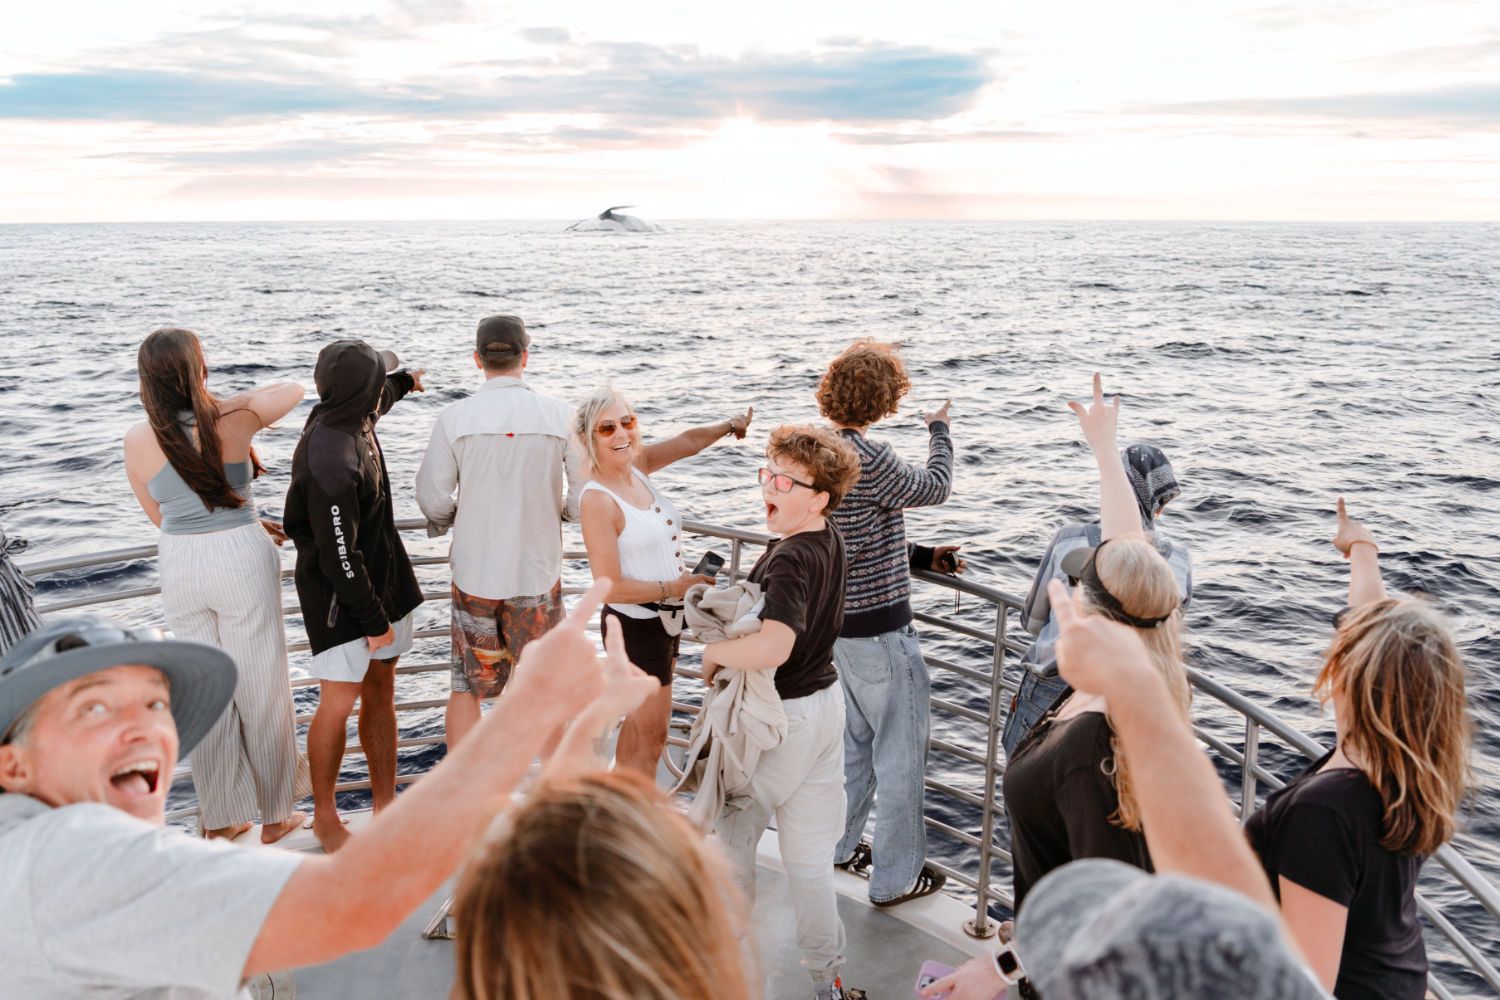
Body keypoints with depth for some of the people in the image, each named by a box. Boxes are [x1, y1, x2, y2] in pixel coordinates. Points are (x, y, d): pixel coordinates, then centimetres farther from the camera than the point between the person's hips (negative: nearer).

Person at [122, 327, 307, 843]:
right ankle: (275, 814, 22)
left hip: (179, 565, 3)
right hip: (242, 560, -3)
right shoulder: (233, 423, -11)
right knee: (260, 688, 9)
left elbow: (160, 517, 9)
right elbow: (293, 389, 6)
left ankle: (221, 819, 26)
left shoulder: (137, 440, -2)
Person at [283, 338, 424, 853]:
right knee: (339, 701, -1)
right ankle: (325, 816, 18)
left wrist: (406, 380, 46)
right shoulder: (329, 465, -29)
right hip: (340, 596, -9)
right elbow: (339, 559, -25)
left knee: (381, 690, 13)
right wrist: (373, 620, -17)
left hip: (385, 578, 9)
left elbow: (373, 404, 28)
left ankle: (386, 803, 23)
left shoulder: (349, 416, -1)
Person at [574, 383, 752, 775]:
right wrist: (674, 588, -17)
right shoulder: (597, 499, -24)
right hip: (635, 628, -9)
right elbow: (611, 587, -25)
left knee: (639, 722, 23)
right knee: (651, 736, 4)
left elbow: (688, 441, 13)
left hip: (662, 620, 9)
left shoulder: (637, 465, -2)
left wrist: (729, 425, -5)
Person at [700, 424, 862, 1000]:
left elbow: (773, 648, -41)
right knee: (808, 853, 16)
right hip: (825, 699, 8)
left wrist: (712, 652, -23)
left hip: (782, 716, -8)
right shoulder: (831, 539, 2)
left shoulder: (788, 561, -26)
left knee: (733, 831, 16)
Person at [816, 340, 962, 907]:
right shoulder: (867, 457, -24)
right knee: (901, 751, 7)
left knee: (855, 740, 24)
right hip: (880, 629, -9)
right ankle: (894, 877, 20)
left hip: (838, 622, 9)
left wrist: (921, 557, 12)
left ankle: (839, 846, 39)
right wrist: (939, 430, 9)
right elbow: (934, 489, -7)